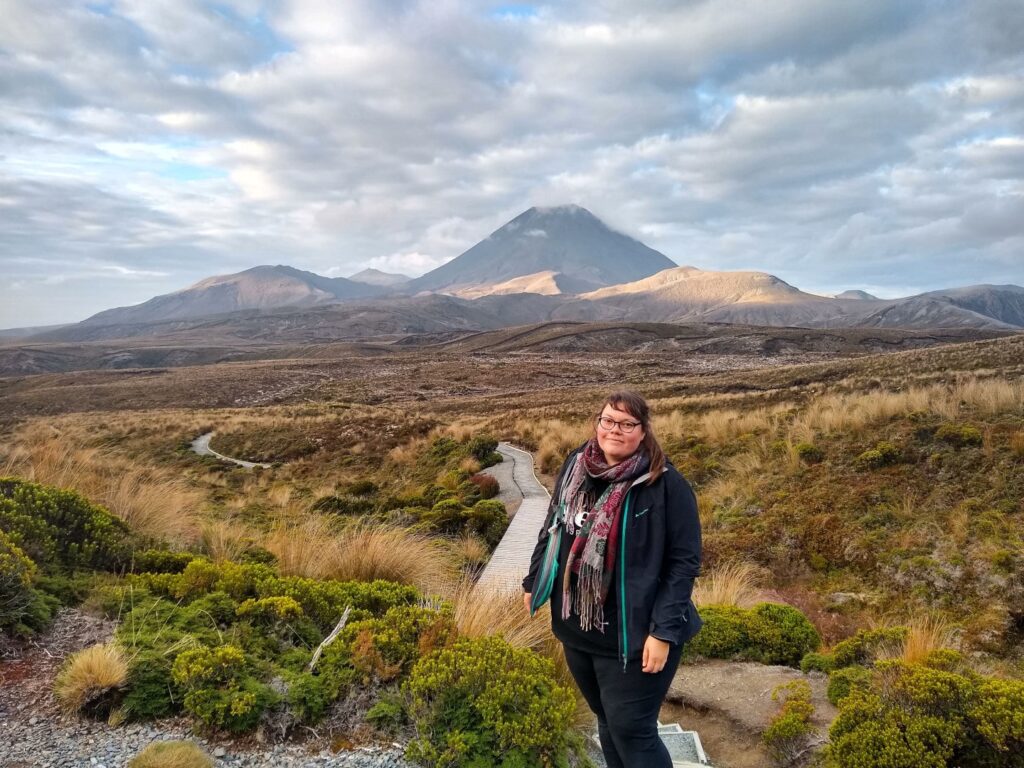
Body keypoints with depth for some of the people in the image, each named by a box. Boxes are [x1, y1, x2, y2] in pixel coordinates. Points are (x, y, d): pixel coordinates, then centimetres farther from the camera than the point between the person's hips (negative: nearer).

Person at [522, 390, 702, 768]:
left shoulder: (665, 483, -17)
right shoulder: (576, 466, 0)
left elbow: (685, 561, -16)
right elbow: (553, 527, 13)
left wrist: (664, 631, -19)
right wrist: (534, 581, 18)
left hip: (632, 635, -5)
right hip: (576, 628, 6)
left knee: (632, 731, 3)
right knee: (608, 723, 21)